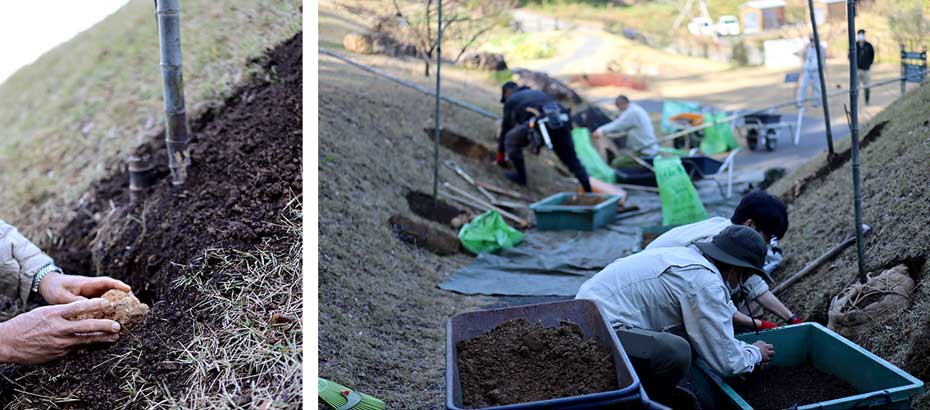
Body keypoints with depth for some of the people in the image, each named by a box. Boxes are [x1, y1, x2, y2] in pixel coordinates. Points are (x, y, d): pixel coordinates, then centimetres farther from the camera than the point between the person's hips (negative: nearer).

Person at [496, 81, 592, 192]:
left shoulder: (511, 100, 27)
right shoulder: (537, 93, 43)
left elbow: (505, 128, 30)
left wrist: (500, 154, 41)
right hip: (561, 122, 5)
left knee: (511, 140, 19)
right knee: (572, 161, 19)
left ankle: (521, 176, 22)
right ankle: (589, 192, 12)